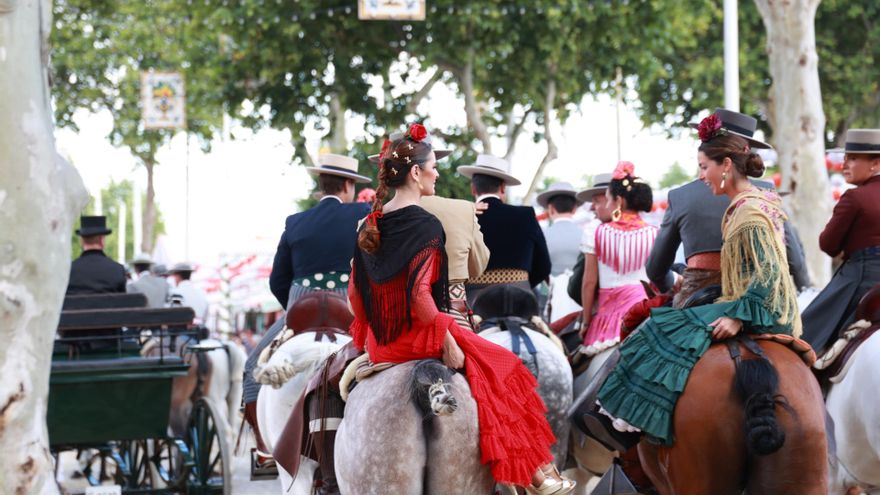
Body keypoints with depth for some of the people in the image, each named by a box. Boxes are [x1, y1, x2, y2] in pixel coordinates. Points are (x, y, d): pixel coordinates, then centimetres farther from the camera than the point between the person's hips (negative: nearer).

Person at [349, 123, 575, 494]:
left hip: (380, 344, 8)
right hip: (418, 336, -8)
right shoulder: (425, 224, -18)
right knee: (503, 369, 5)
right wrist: (447, 343, -17)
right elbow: (420, 295, -25)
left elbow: (355, 291, 8)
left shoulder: (370, 226, 5)